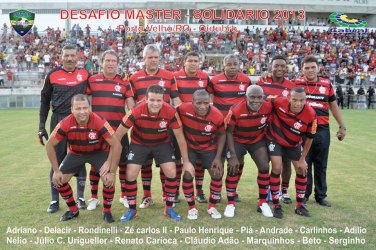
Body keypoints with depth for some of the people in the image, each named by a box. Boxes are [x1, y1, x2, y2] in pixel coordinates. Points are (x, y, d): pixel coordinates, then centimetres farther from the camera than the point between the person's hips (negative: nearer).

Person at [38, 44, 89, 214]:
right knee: (57, 161, 4)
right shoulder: (52, 75, 1)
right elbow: (45, 102, 6)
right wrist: (41, 127, 2)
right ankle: (55, 200, 16)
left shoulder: (84, 74, 3)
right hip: (58, 121, -1)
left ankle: (80, 197, 19)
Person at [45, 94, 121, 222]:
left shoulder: (99, 122, -34)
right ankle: (73, 209, 18)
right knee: (58, 180, -6)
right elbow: (49, 145, -14)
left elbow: (116, 145, -28)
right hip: (75, 153, 3)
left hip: (99, 152, -2)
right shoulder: (65, 124, -28)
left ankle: (107, 211, 4)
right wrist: (56, 171, -13)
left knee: (109, 179, -23)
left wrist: (112, 172, -27)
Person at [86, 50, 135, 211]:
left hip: (119, 129, 1)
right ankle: (94, 197, 22)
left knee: (123, 162, 6)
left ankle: (124, 196, 22)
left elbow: (131, 107, 3)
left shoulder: (124, 83, 5)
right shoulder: (92, 80, 3)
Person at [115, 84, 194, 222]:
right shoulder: (136, 111, -33)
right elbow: (118, 135, -23)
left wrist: (186, 162, -9)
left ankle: (169, 208, 12)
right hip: (139, 143, -1)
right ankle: (132, 210, 12)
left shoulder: (170, 112, -29)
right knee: (130, 175, -10)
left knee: (172, 173, -9)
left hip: (162, 143, 1)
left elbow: (180, 137, -15)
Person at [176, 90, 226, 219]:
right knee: (188, 175, -9)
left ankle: (212, 207, 18)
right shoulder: (183, 109, -32)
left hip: (209, 147, 1)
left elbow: (222, 135, -10)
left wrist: (218, 157, -12)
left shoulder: (217, 115, -29)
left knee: (217, 174, -3)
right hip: (189, 146, -1)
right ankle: (192, 208, 12)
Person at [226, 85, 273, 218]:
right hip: (238, 141, -2)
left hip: (258, 140, 3)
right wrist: (233, 156, -22)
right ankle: (231, 204, 8)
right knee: (233, 168, -9)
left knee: (264, 167, -7)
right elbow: (228, 132, -20)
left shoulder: (268, 107, -22)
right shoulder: (236, 110, -30)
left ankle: (262, 203, 9)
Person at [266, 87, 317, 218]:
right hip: (275, 139, -2)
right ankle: (276, 206, 2)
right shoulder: (279, 102, -32)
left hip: (294, 144, 3)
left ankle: (300, 205, 23)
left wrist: (302, 159, -7)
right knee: (277, 168, -13)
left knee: (302, 170, 4)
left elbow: (309, 138, -13)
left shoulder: (310, 115, -28)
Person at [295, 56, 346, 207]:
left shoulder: (327, 84, 7)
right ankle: (304, 194, 21)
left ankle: (321, 196, 23)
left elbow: (333, 106, 15)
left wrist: (342, 126, 14)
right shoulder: (296, 83, 0)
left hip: (323, 130, 2)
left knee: (321, 165, 10)